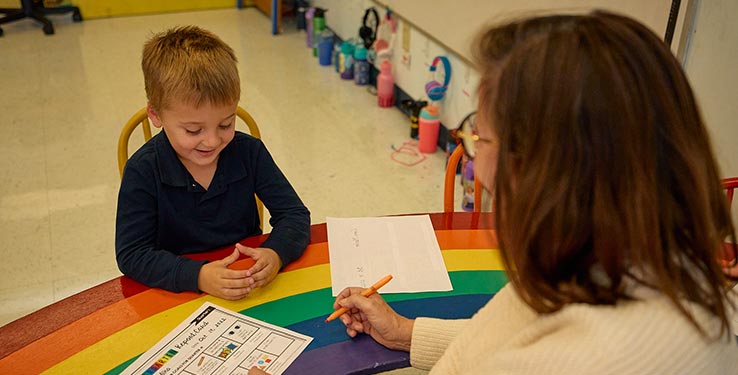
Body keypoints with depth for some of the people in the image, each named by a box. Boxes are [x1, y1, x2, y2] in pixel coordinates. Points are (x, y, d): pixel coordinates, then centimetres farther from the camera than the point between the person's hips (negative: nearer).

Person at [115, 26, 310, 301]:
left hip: (251, 288, 1)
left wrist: (276, 254, -26)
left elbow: (294, 214, -4)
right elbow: (131, 254, -15)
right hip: (177, 290, -1)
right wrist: (197, 276, -30)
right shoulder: (143, 171, -13)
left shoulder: (249, 152, -7)